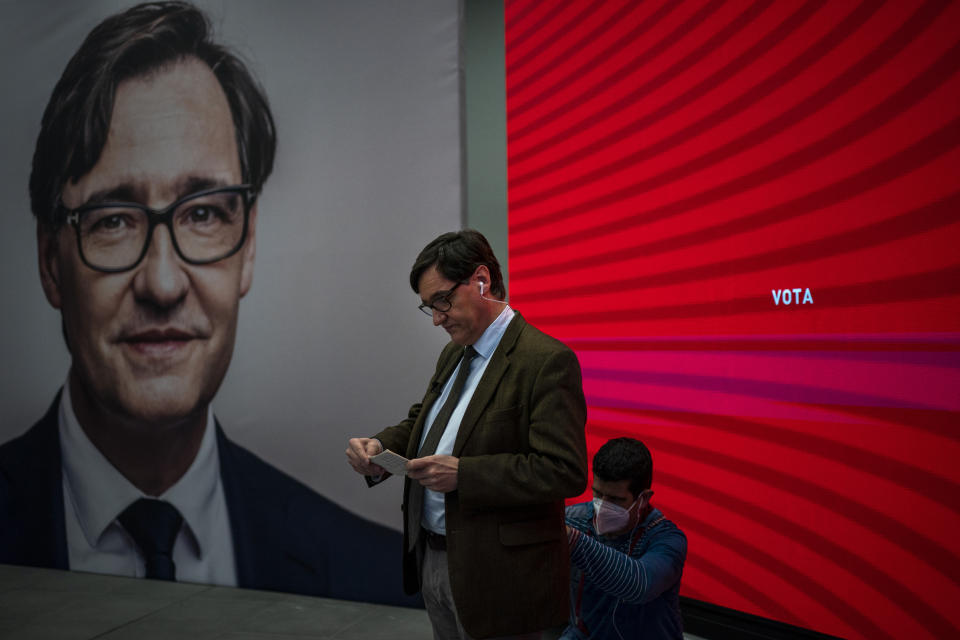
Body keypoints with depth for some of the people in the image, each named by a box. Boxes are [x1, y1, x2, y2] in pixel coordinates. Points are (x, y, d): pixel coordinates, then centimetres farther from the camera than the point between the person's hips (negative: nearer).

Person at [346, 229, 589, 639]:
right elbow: (421, 420, 21)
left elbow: (565, 472, -23)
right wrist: (379, 447, 0)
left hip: (494, 574, -8)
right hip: (431, 559, 8)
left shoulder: (547, 361, -17)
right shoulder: (453, 355, 11)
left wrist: (463, 473, -26)